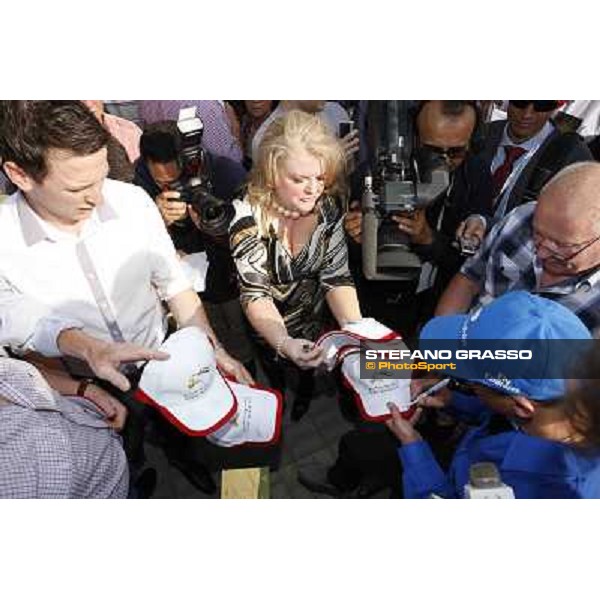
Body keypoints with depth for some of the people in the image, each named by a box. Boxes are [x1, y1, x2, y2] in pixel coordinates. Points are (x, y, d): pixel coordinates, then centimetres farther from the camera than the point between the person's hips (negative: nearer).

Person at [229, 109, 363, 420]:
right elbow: (256, 294, -29)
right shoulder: (248, 217, -30)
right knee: (273, 368, 20)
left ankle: (305, 391, 58)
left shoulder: (328, 208, -20)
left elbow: (336, 277, -16)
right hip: (266, 325, -3)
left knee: (307, 367, 25)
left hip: (312, 313, 3)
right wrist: (285, 343, -45)